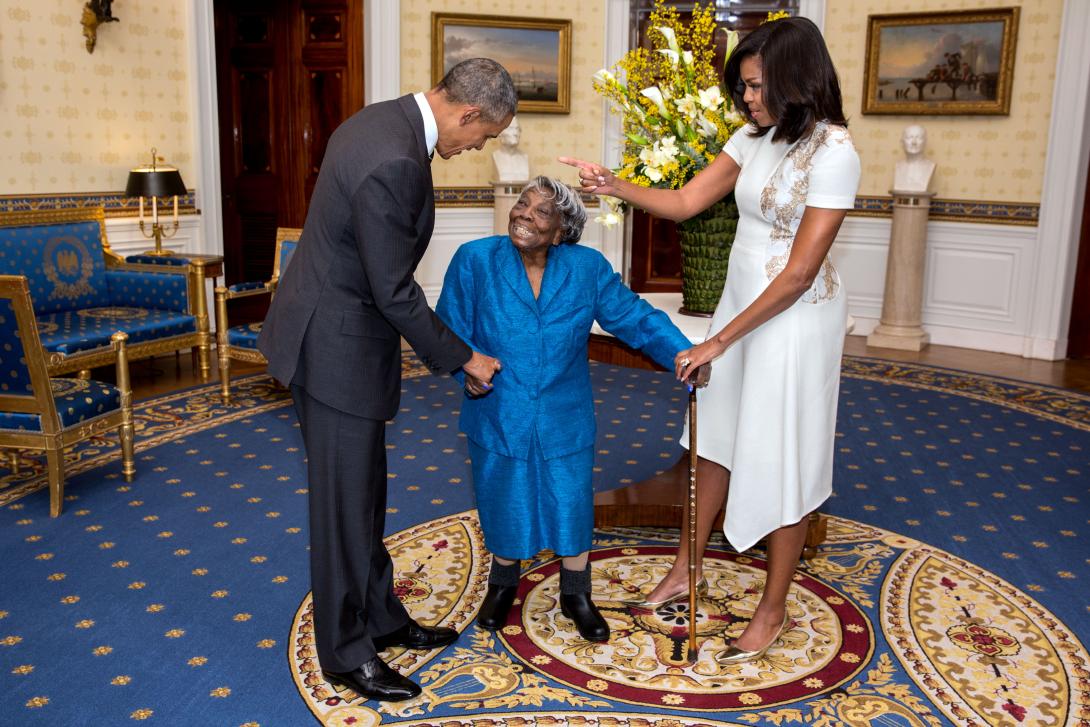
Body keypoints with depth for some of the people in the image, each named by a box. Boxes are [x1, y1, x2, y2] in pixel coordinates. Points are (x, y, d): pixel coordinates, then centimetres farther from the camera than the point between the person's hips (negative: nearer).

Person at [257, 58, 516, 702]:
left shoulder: (384, 121, 5)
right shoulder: (395, 161, -27)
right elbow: (395, 292, -22)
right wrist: (462, 357, -10)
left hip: (334, 330, 10)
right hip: (337, 349, -10)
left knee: (365, 491, 19)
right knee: (346, 501, 3)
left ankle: (381, 618, 34)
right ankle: (346, 652, 21)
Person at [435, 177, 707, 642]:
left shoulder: (588, 268, -8)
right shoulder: (474, 261, -11)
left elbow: (634, 317, -5)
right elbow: (449, 331, -7)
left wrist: (681, 351, -20)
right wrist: (468, 368, -26)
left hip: (564, 420, 1)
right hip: (499, 417, 0)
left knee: (571, 503, 10)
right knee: (504, 503, 16)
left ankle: (576, 596, 35)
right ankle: (503, 584, 43)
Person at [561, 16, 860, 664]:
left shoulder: (834, 154, -20)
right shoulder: (753, 139, 3)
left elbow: (799, 275, -22)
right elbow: (684, 202, 4)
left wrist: (719, 342, -19)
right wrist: (613, 186, -12)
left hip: (795, 318, -7)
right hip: (740, 302, 7)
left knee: (781, 458, 4)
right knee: (718, 437, 16)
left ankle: (774, 609, 23)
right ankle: (686, 571, 34)